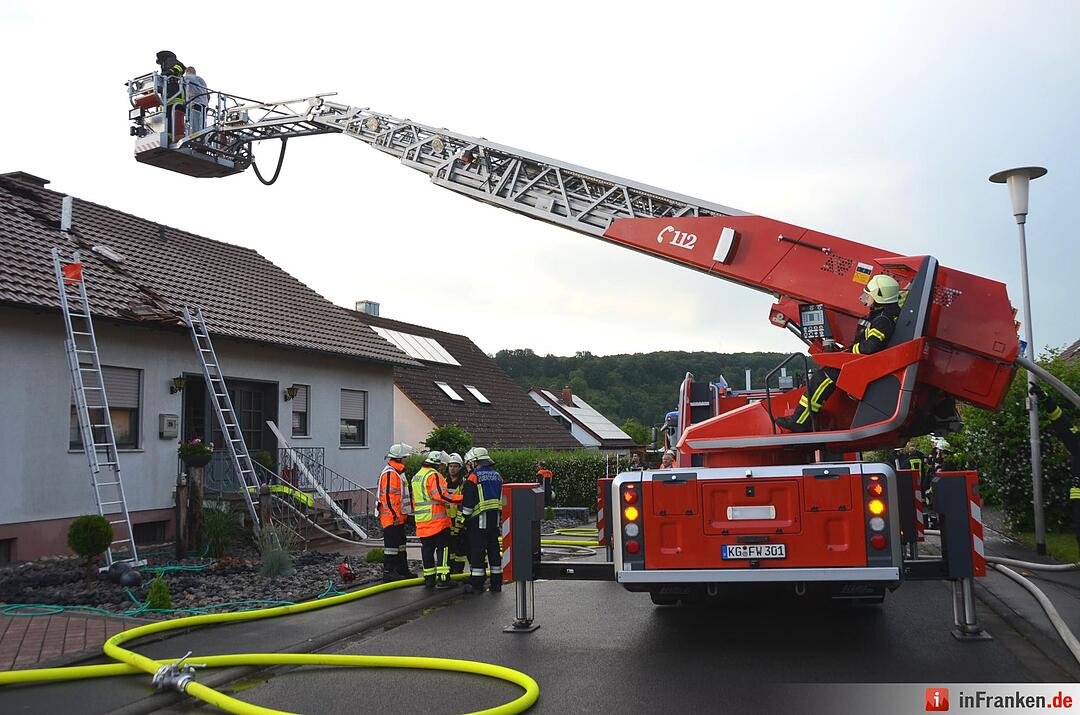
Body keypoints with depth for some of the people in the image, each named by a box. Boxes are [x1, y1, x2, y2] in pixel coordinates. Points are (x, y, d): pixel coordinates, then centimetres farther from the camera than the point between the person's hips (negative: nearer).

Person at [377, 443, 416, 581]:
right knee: (391, 544, -7)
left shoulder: (398, 472, 18)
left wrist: (404, 514, 26)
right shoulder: (389, 473, -16)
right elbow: (388, 496, -23)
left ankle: (402, 570, 25)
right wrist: (394, 515, -23)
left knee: (400, 544, 16)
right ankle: (388, 572, -2)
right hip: (391, 517, -11)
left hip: (399, 517, 11)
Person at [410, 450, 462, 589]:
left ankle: (429, 579, 16)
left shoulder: (416, 477, 18)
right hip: (437, 520, -8)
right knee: (443, 548, -4)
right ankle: (443, 579, -8)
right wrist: (460, 499, -22)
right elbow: (441, 495, -23)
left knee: (427, 549, 12)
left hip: (422, 522, 8)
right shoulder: (434, 475, -12)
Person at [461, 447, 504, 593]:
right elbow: (503, 498, 19)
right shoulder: (497, 476, 13)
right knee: (494, 549, 11)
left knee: (477, 551, -2)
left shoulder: (474, 476, -8)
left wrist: (465, 515, 1)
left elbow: (468, 500, -10)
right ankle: (496, 583, 14)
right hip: (495, 518, 6)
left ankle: (476, 584, -2)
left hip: (479, 519, -6)